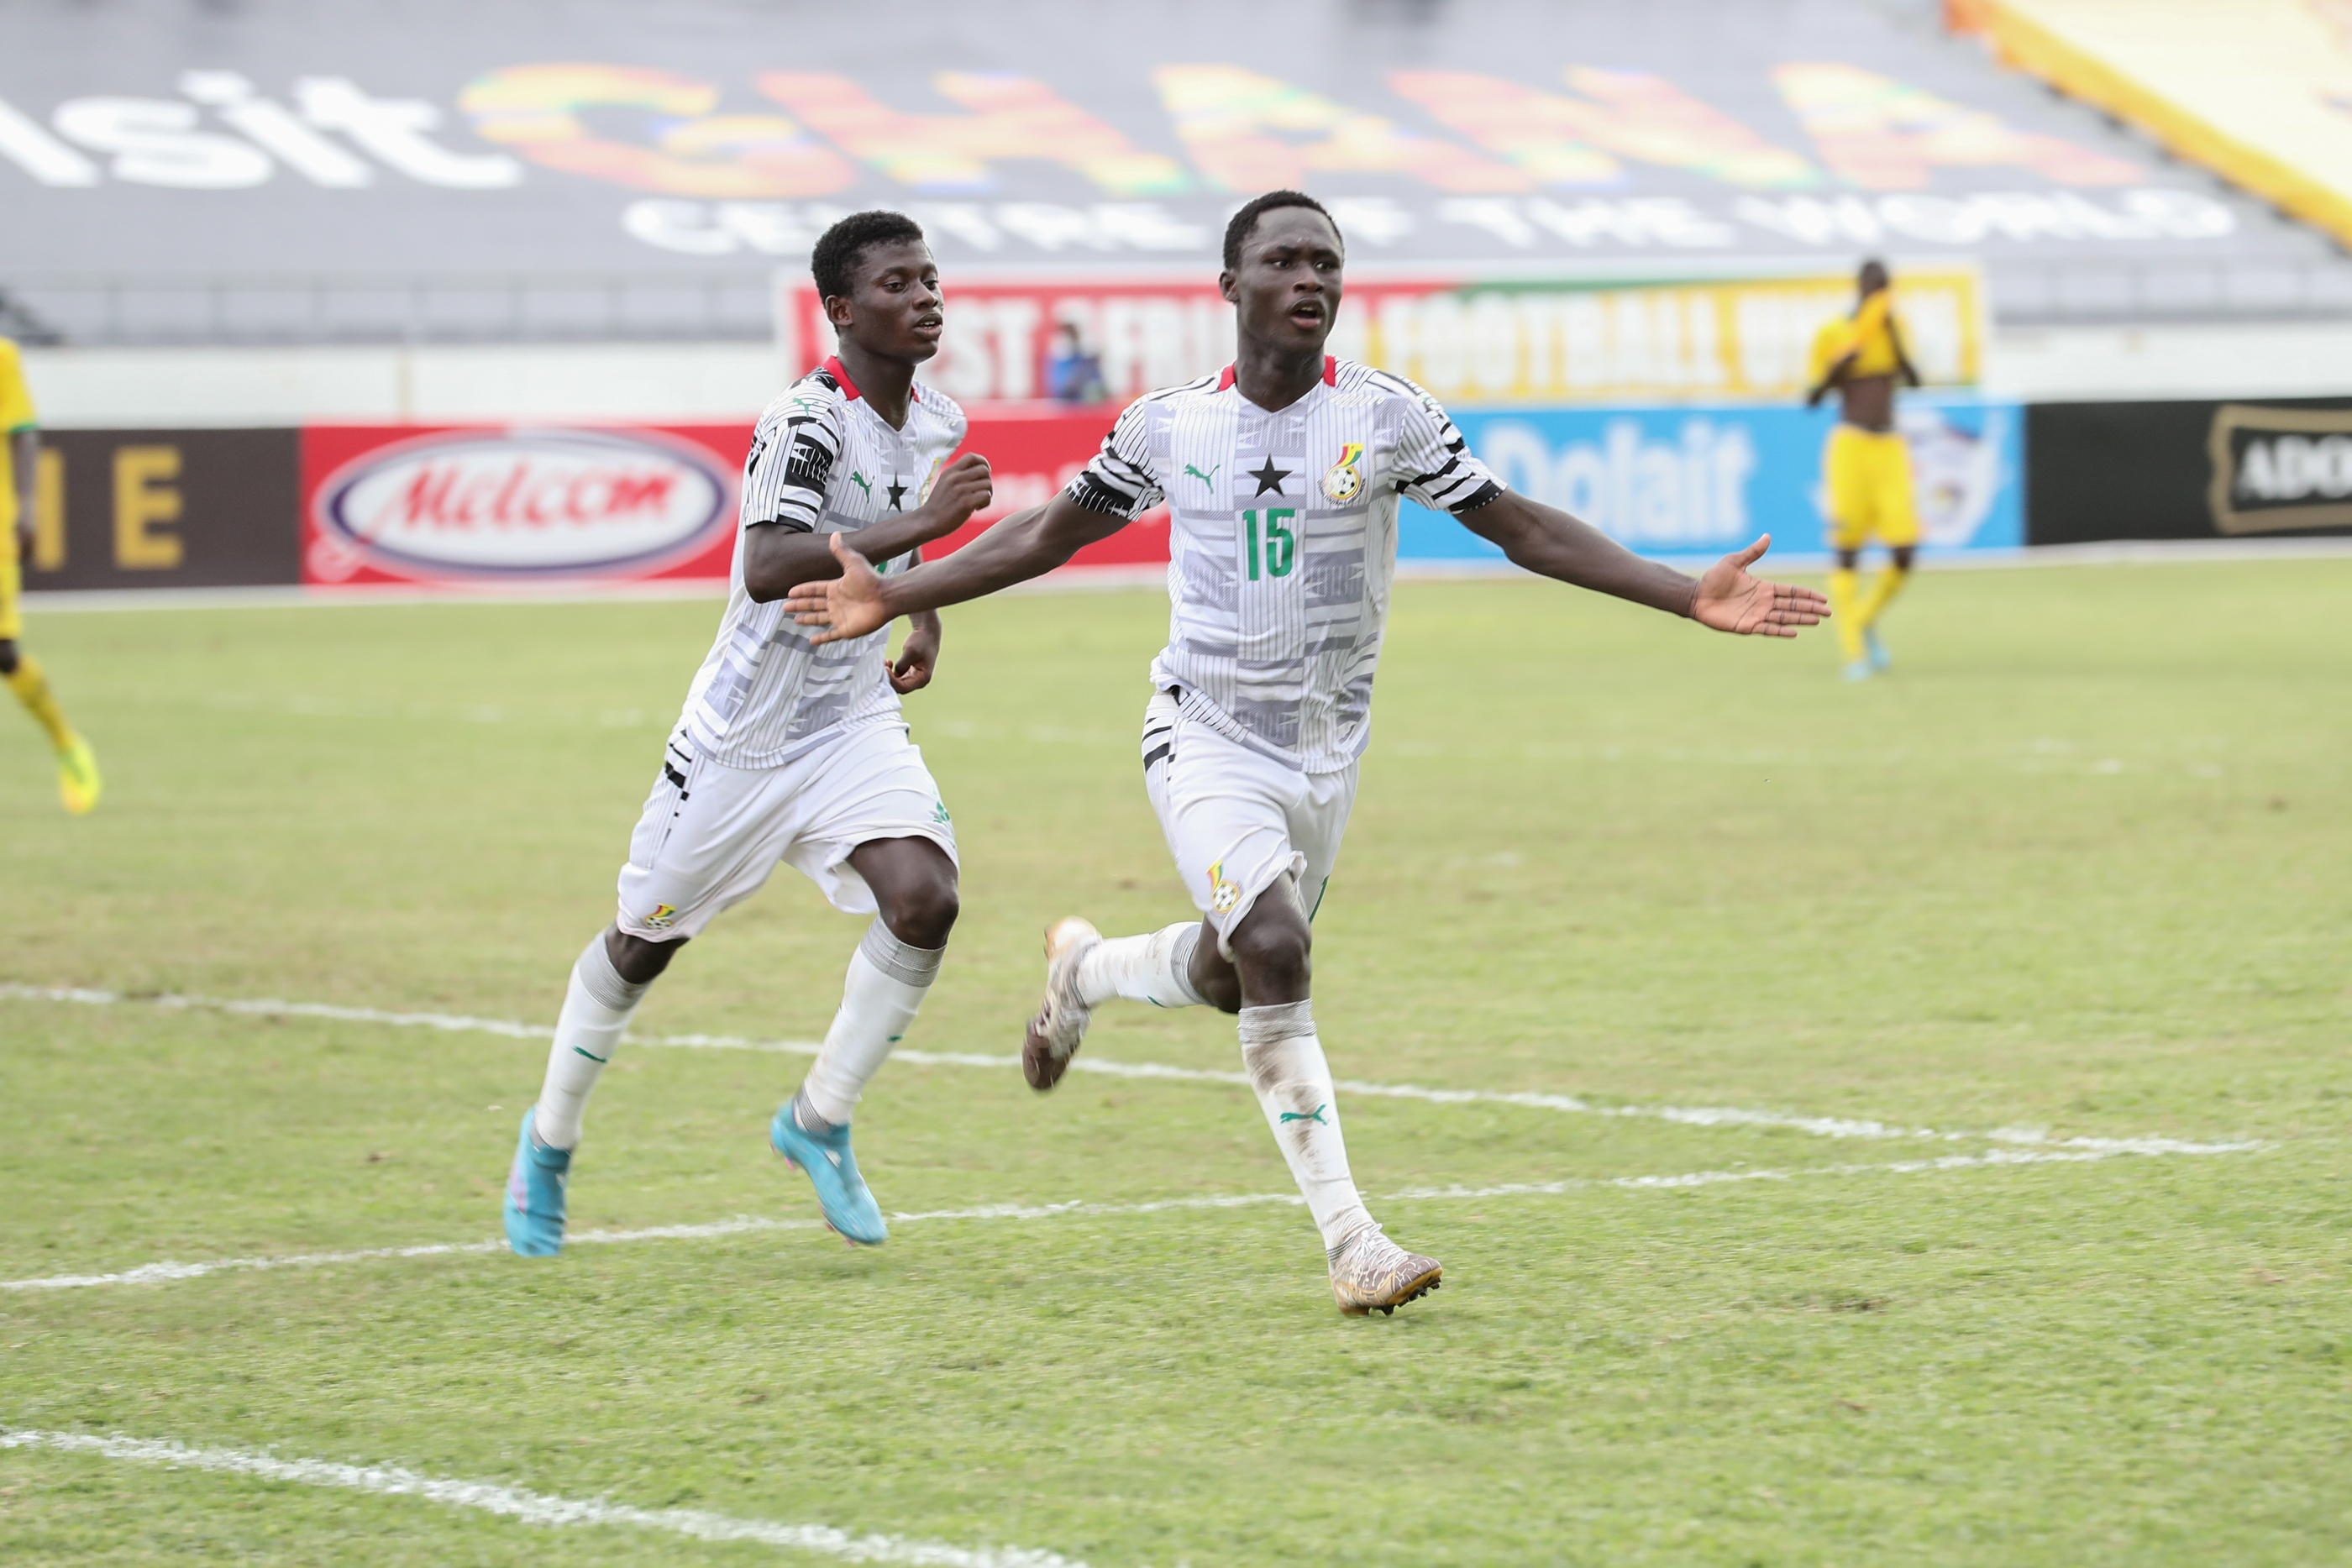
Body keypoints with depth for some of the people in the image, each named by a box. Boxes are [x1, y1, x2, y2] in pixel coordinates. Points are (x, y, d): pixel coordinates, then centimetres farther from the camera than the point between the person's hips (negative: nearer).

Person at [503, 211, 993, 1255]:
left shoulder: (935, 424, 2)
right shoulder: (806, 421, -23)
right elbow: (769, 567, -39)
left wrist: (922, 617, 9)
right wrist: (918, 523, -43)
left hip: (855, 721, 5)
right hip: (745, 732, -5)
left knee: (925, 899, -19)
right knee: (645, 941, 10)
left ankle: (820, 1122, 0)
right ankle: (549, 1143, 33)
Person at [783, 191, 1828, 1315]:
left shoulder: (1385, 417, -8)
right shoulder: (1168, 425, -5)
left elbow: (1521, 529, -3)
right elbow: (1049, 535, 9)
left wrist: (1688, 597, -11)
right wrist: (893, 597, 5)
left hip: (1324, 749, 2)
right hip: (1205, 739, -2)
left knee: (1227, 979, 12)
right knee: (1273, 949, -23)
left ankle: (1084, 970, 48)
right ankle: (1349, 1242, -20)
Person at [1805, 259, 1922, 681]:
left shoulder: (1894, 329, 10)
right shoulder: (1831, 334, 0)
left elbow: (1914, 380, -3)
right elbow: (1811, 399, 3)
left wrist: (1893, 336, -13)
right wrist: (1837, 368, -14)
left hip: (1891, 450, 3)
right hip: (1850, 445, -3)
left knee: (1905, 551, -6)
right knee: (1847, 552, -6)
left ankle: (1866, 621, 20)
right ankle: (1854, 651, 0)